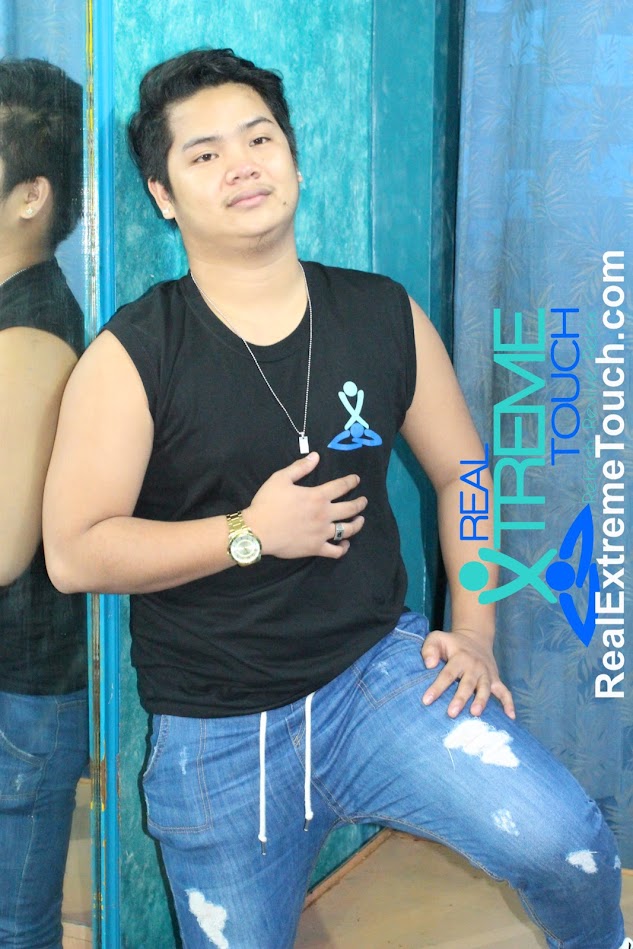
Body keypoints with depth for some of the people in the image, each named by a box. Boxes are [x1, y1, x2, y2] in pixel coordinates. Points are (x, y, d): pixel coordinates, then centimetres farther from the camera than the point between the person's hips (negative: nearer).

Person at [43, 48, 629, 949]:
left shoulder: (384, 315, 0)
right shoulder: (132, 357, -10)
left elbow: (464, 475, 9)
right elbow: (74, 551, -11)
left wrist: (474, 636, 1)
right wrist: (250, 534, -17)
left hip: (378, 668, 1)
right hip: (216, 731, -1)